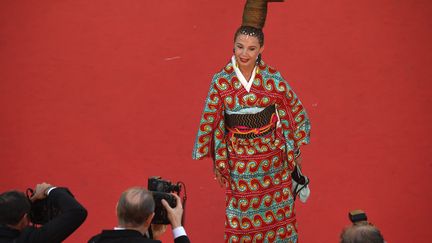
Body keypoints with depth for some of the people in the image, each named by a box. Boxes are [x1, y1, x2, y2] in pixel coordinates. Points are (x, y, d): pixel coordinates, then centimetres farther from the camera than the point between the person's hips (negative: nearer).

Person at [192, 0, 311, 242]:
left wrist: (296, 150, 4)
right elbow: (209, 121, -5)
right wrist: (216, 161, 0)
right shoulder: (221, 81, -13)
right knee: (241, 216, 10)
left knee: (276, 210, 15)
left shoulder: (273, 78, -13)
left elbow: (297, 112, -2)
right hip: (239, 159, 0)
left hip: (272, 156, 0)